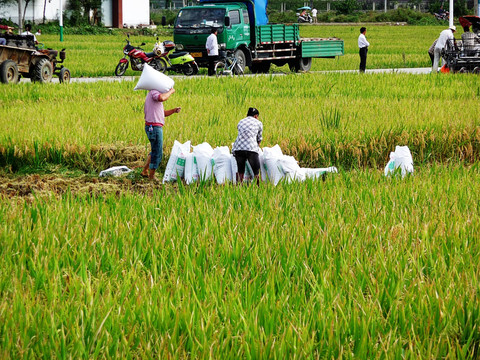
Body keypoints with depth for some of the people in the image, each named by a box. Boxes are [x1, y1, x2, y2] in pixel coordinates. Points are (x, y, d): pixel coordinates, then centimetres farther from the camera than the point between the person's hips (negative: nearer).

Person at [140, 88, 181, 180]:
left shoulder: (153, 95, 22)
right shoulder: (154, 92, -8)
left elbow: (163, 113, 24)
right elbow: (162, 98, -33)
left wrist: (174, 110, 8)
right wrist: (171, 92, -15)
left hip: (151, 127, 10)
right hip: (154, 127, -10)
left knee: (155, 151, 23)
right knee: (157, 153, -3)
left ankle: (145, 171, 28)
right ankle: (151, 177, 3)